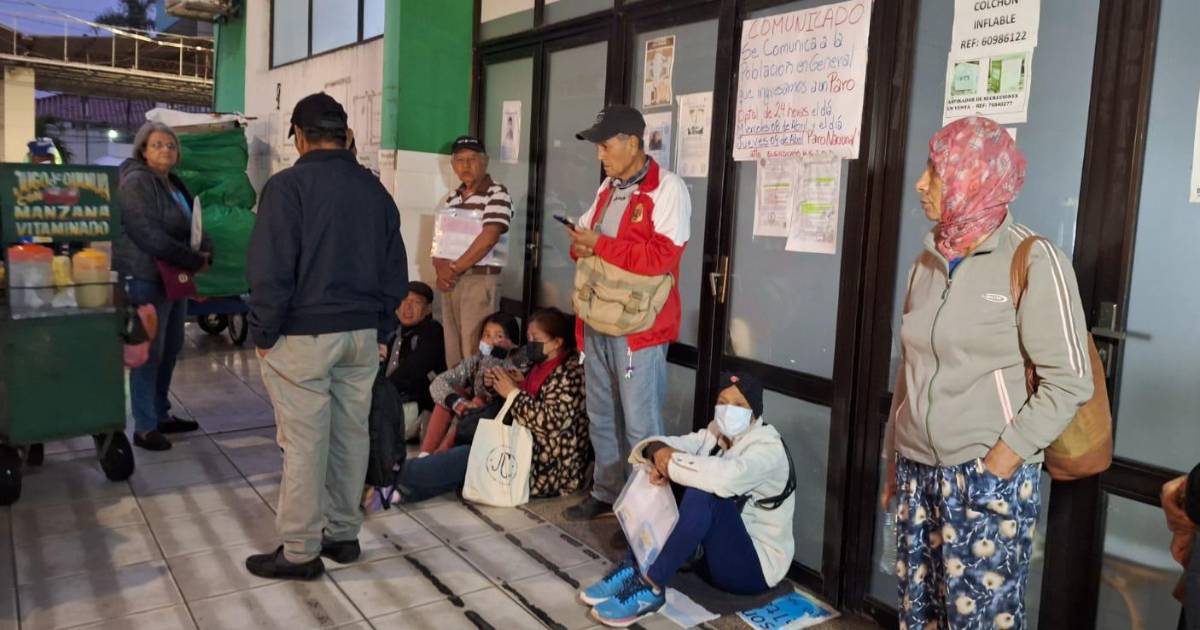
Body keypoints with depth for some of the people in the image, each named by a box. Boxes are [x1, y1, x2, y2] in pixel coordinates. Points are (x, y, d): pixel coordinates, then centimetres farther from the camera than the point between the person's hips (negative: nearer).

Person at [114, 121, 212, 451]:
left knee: (171, 348, 15)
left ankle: (161, 415, 28)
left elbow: (192, 226, 17)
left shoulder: (174, 184, 14)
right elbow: (150, 236, -23)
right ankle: (144, 427, 7)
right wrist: (195, 261, -18)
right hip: (147, 279, -9)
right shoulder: (137, 182, -13)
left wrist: (206, 251, -5)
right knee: (149, 353, -3)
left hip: (175, 278, 9)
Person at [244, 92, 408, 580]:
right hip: (361, 335, 6)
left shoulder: (288, 186, -10)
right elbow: (395, 271, 11)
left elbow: (270, 272, -14)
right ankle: (343, 535, 24)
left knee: (304, 443, 1)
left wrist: (263, 334, -3)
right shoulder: (374, 189, 9)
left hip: (303, 336, -6)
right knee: (351, 434, 12)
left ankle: (299, 552, 10)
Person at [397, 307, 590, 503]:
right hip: (530, 449, 9)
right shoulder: (541, 366, 12)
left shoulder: (570, 373, -17)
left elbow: (551, 421, -26)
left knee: (468, 458, -13)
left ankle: (400, 476, -4)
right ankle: (404, 489, -9)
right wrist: (494, 385, -1)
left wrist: (513, 393, -18)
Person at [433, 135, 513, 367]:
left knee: (474, 354, -8)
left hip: (481, 280, -7)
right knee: (452, 351, 8)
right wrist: (442, 270, -4)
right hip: (451, 282, 7)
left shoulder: (497, 193, -5)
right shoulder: (452, 198, 17)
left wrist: (454, 268, -10)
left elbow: (488, 239, -15)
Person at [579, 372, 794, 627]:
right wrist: (659, 454, -27)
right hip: (711, 552, 8)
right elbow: (663, 444, -3)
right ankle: (632, 569, -10)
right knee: (660, 483, -4)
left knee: (703, 494, -33)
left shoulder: (768, 447, -18)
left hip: (756, 566, -8)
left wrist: (672, 462, -28)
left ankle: (651, 588, -25)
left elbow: (727, 477, -39)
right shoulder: (716, 434, 4)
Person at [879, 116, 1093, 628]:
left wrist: (1001, 462, -15)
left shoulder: (1033, 261, -9)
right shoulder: (928, 262, 10)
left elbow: (1068, 382, -12)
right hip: (918, 470, 6)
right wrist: (893, 461, 16)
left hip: (989, 477, -6)